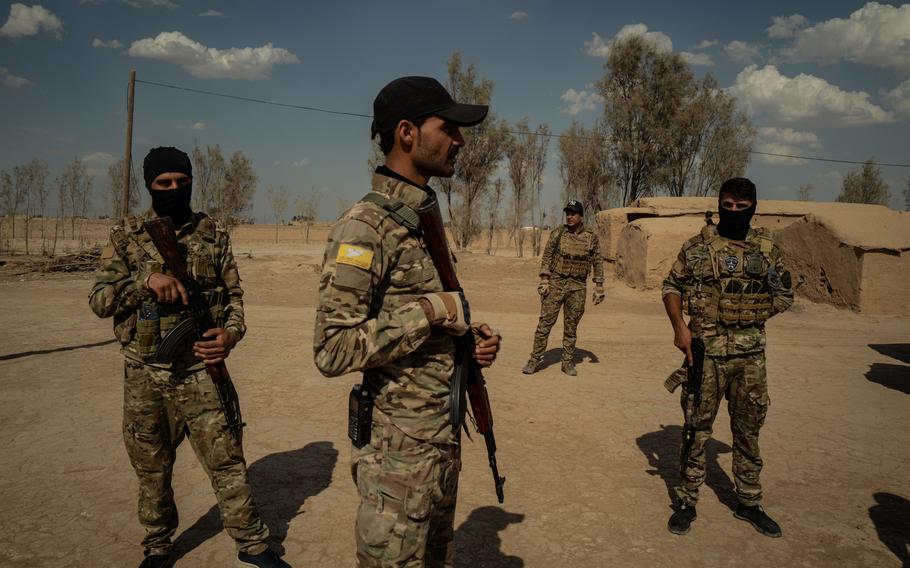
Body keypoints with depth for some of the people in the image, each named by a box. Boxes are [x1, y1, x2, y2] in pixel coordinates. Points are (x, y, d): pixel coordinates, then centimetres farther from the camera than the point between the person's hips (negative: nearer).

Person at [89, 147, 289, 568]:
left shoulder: (213, 234, 4)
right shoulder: (126, 237, 2)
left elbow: (234, 294, 7)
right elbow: (99, 300, -5)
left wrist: (231, 333, -12)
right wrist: (147, 278, -21)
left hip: (200, 370, -1)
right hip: (143, 376, 1)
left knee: (226, 460, 3)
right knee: (151, 470, 15)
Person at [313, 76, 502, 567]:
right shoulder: (364, 226, -19)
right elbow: (333, 350, -25)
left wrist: (470, 339, 1)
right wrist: (432, 310, -22)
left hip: (444, 438, 9)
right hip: (401, 449, -9)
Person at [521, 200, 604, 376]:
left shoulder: (591, 237, 1)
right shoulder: (557, 234, -1)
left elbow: (597, 262, 5)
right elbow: (546, 257, 0)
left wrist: (599, 288, 2)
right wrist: (544, 280, -8)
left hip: (578, 287, 1)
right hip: (555, 284, 0)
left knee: (571, 326, 8)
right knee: (545, 323, -1)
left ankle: (568, 362, 19)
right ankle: (535, 360, 6)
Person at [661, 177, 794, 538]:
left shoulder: (767, 248, 5)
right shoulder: (698, 246, -1)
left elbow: (784, 295, 13)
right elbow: (672, 286, 4)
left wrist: (751, 317, 1)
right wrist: (679, 326, -9)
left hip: (750, 354, 2)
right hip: (705, 351, -2)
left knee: (748, 430, 13)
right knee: (697, 429, 5)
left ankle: (749, 503, 29)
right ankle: (687, 501, 18)